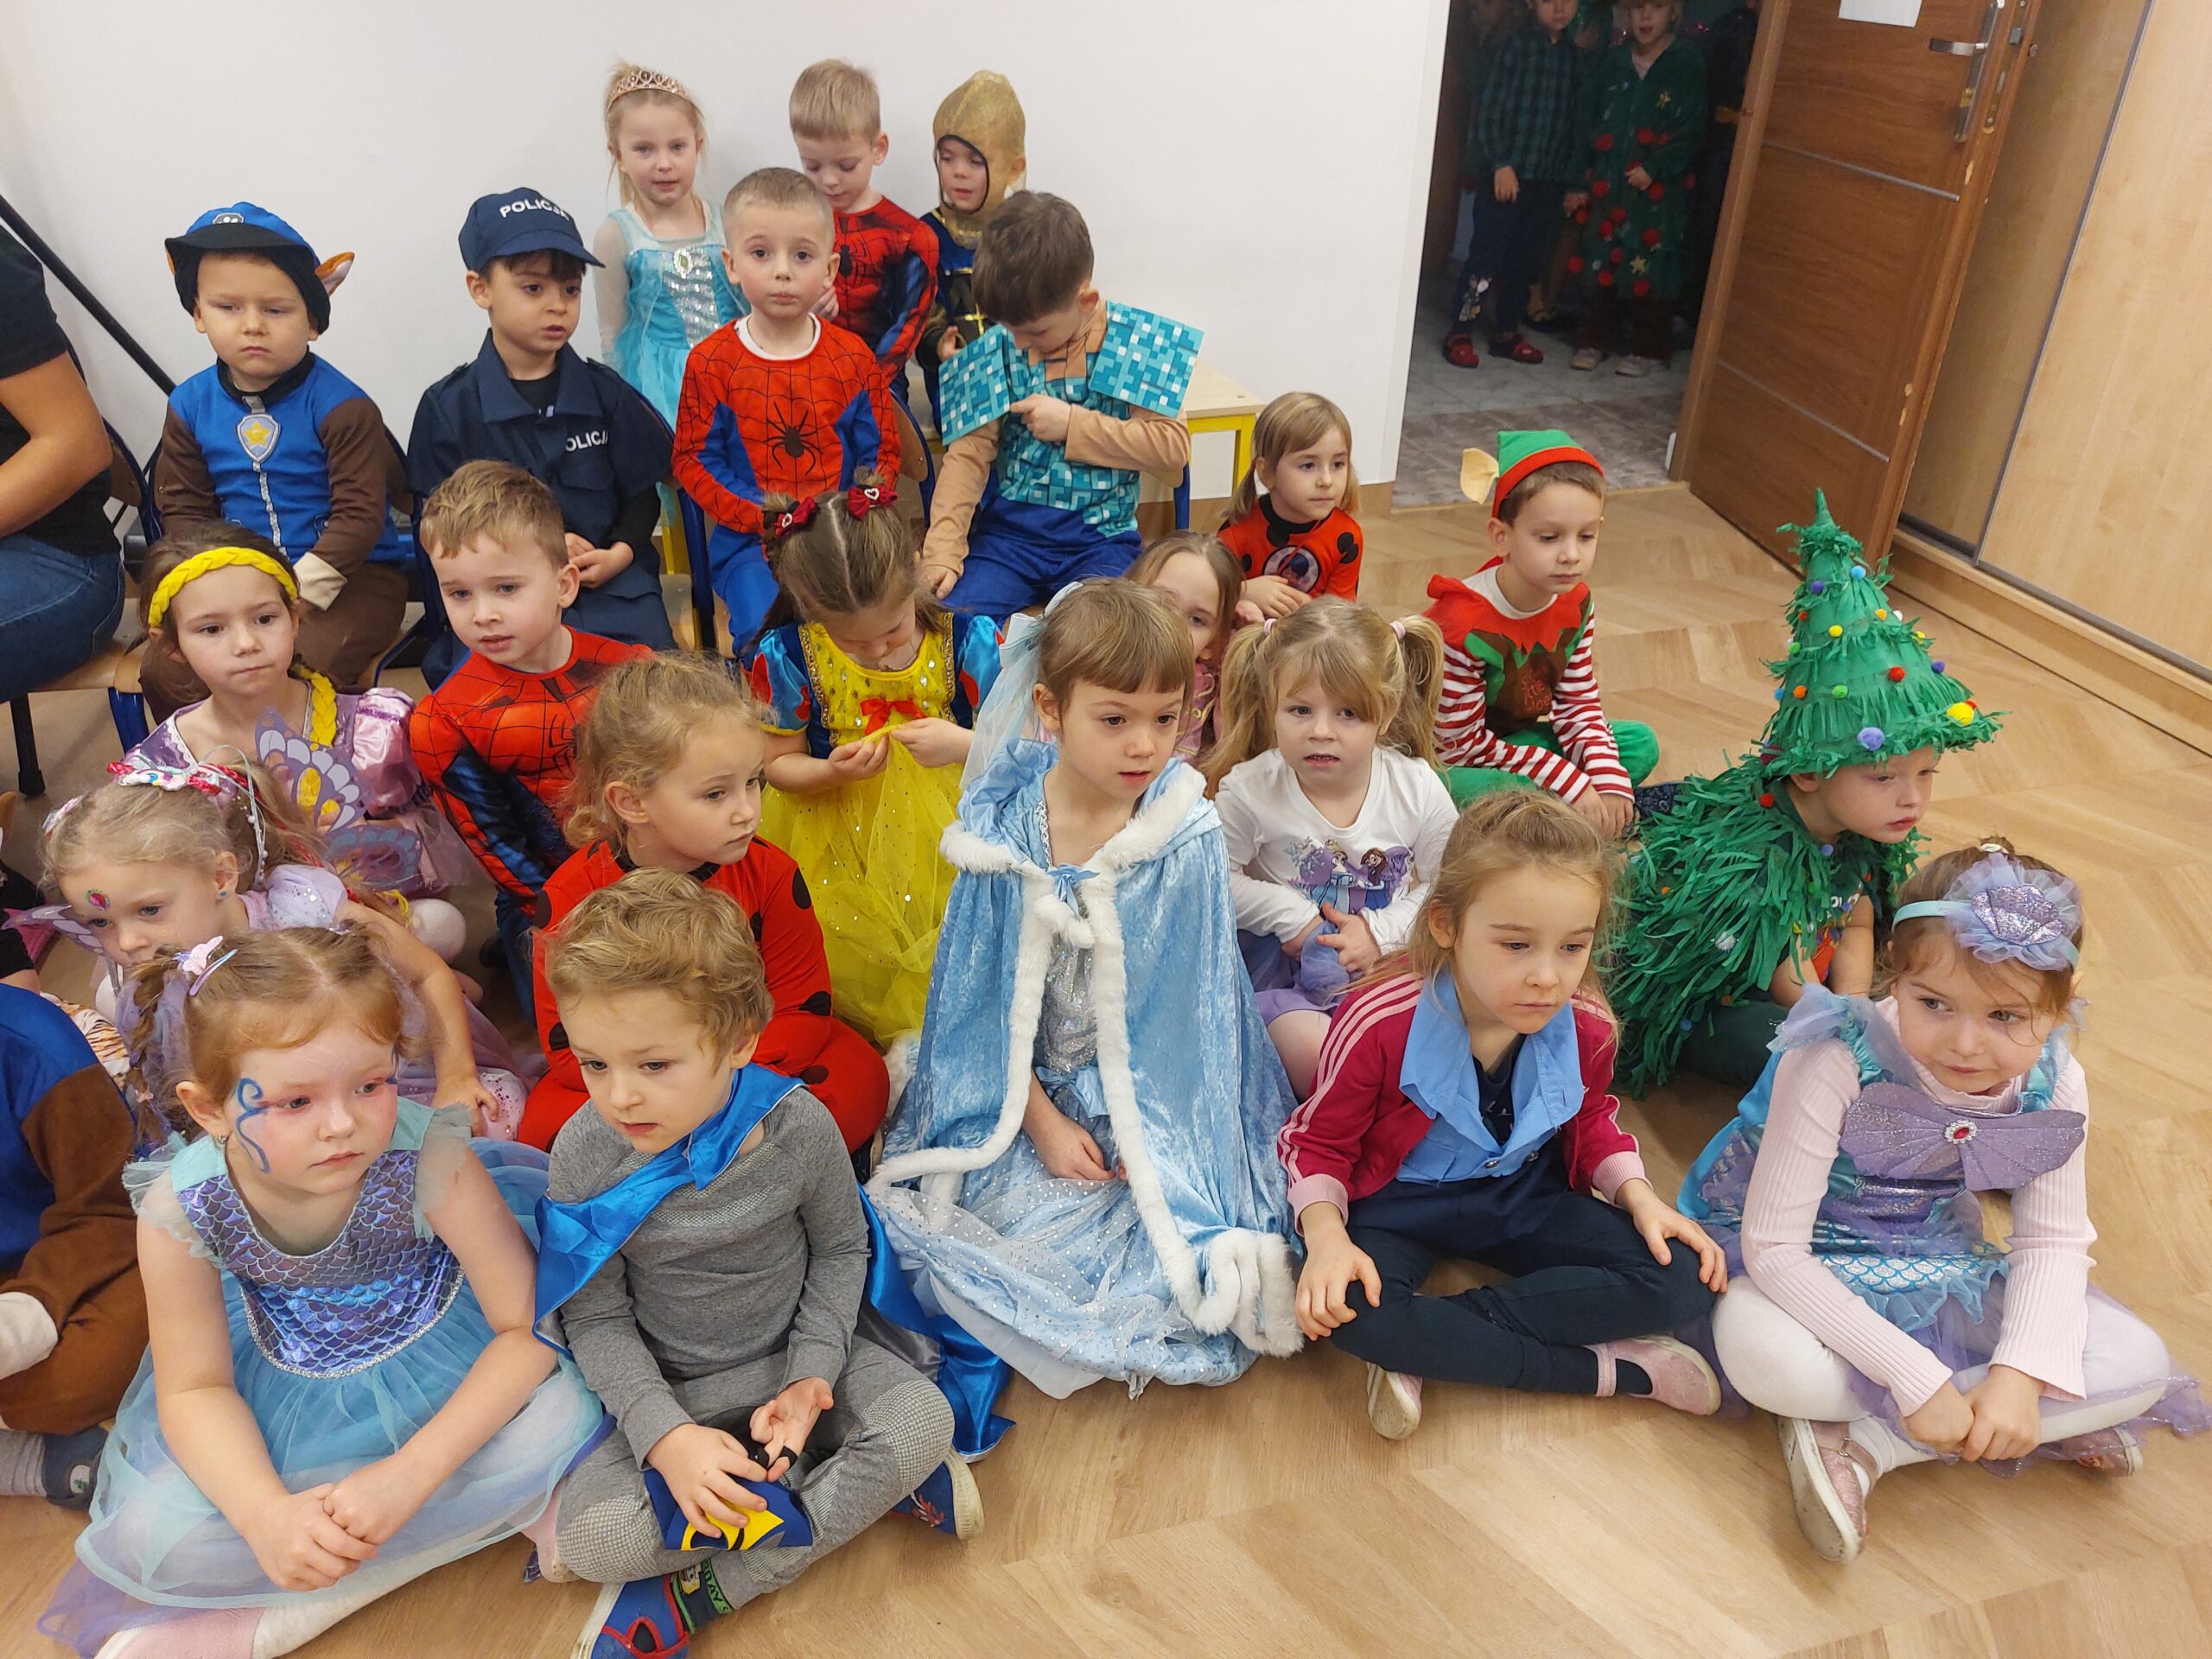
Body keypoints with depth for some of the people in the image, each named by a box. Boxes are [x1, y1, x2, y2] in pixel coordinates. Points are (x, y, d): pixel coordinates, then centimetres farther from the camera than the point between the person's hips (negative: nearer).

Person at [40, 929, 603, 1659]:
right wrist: (264, 1511, -31)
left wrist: (409, 1474, -33)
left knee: (560, 1422, -28)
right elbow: (194, 1389, -12)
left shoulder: (429, 1157, -34)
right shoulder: (180, 1209, -25)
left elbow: (530, 1324, -27)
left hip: (444, 1356, -2)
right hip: (290, 1375, 3)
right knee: (155, 1536, -16)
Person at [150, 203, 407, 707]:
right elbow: (182, 508, 9)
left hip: (348, 575, -4)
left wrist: (301, 587, -21)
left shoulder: (341, 406, -10)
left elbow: (360, 516, -14)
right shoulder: (190, 405, 5)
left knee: (302, 663, -32)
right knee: (165, 670, -14)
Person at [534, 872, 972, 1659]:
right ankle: (865, 1486, -15)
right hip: (670, 1390, 0)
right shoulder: (584, 1153, -19)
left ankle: (694, 1593, -16)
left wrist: (814, 1375, -15)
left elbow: (840, 1248, -2)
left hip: (793, 1358, 0)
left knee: (924, 1419, -25)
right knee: (587, 1533, -25)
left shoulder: (797, 1127, -19)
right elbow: (596, 1318, -10)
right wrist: (666, 1435, -24)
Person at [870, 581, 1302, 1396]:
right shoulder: (1003, 828, -10)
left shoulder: (1188, 838, -13)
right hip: (1034, 1091, 2)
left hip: (1155, 1098, -1)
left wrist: (1150, 1137, -12)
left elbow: (1191, 1008, -8)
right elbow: (988, 997, -4)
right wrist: (1042, 1122, -9)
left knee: (1157, 1225, -22)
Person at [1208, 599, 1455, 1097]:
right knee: (1312, 1054, -29)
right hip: (1283, 965, -2)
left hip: (1389, 959, 2)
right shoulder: (1249, 791, -14)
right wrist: (1292, 916, -15)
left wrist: (1381, 931, -12)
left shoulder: (1417, 788, -9)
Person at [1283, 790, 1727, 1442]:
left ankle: (1431, 1350, -22)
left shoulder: (1585, 1028, -13)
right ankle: (1610, 1369, -21)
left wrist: (1640, 1198, -8)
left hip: (1522, 1195, 4)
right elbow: (1320, 1142, -11)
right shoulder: (1380, 1023, -26)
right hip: (1399, 1199, -4)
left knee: (1684, 1279, -18)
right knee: (1353, 1313, -37)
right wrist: (1326, 1236, -29)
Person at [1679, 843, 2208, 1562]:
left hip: (1932, 1267, 5)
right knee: (1766, 1352, -38)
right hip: (1806, 1270, -5)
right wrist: (1912, 1375, -31)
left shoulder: (2054, 1087, -13)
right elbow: (1772, 1246, -29)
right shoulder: (1835, 1064, -31)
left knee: (2137, 1363, -10)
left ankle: (1861, 1441, -10)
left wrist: (2019, 1375, -21)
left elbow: (2053, 1241, -4)